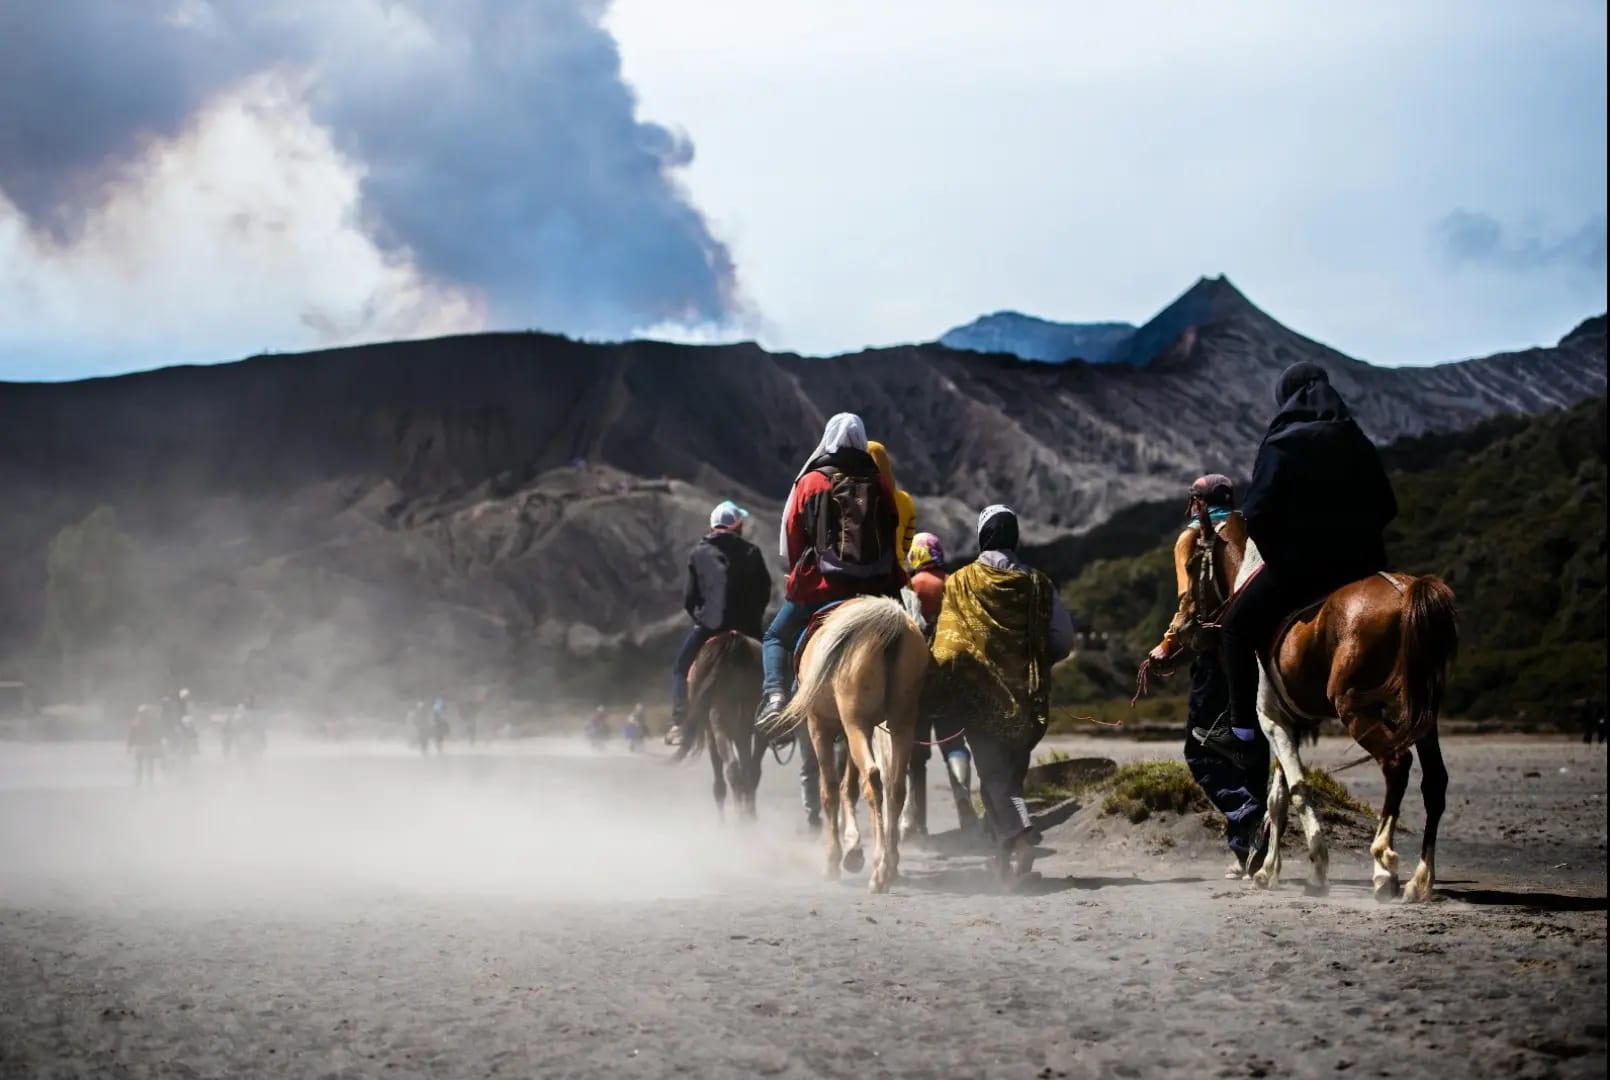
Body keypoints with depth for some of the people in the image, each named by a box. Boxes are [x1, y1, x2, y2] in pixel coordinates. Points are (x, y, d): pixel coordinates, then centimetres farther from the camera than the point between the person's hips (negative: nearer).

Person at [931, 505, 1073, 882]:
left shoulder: (960, 582, -4)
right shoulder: (1038, 584, 2)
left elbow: (947, 643, -5)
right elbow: (1063, 640, 3)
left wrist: (944, 688, 3)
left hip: (979, 695, -3)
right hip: (1027, 696, 3)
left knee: (992, 772, 0)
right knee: (1012, 771, 14)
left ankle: (1017, 827, -25)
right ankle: (1006, 855, 18)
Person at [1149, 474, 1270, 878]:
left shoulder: (1192, 539, 2)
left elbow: (1190, 599, -7)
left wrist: (1169, 644, -2)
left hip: (1215, 652, -5)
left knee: (1201, 751, 2)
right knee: (1253, 749, 12)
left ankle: (1247, 815, -20)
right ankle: (1247, 851, 8)